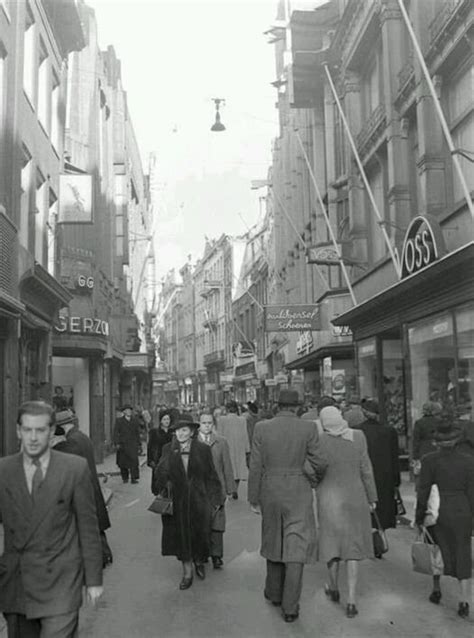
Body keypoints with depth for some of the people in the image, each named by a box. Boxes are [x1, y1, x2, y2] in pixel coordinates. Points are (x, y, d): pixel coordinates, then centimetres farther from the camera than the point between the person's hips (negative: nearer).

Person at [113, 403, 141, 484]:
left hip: (133, 444, 1)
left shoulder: (135, 421, 12)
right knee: (123, 462, 4)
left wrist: (138, 444, 11)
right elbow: (116, 432, 1)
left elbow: (137, 433, 14)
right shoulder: (119, 421, 4)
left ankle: (134, 478, -12)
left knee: (134, 461, -12)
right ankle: (125, 478, 18)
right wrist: (117, 443, -9)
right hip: (122, 444, -1)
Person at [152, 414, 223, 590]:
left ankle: (199, 561, 38)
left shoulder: (203, 450, -2)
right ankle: (187, 573, 19)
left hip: (199, 501, -1)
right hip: (177, 502, 1)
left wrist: (215, 500, -1)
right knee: (181, 535, 5)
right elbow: (160, 473, 3)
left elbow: (211, 477, 1)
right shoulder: (168, 450, 2)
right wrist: (161, 492, -11)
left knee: (200, 535, 8)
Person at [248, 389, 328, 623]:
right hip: (298, 492, -2)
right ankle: (290, 607, 3)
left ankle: (274, 592, 35)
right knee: (295, 546, 3)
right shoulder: (308, 428, -9)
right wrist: (319, 476, 19)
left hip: (270, 491, 2)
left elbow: (255, 467, -4)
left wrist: (253, 499, 4)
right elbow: (319, 463, -5)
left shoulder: (261, 428, -6)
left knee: (273, 540, 21)